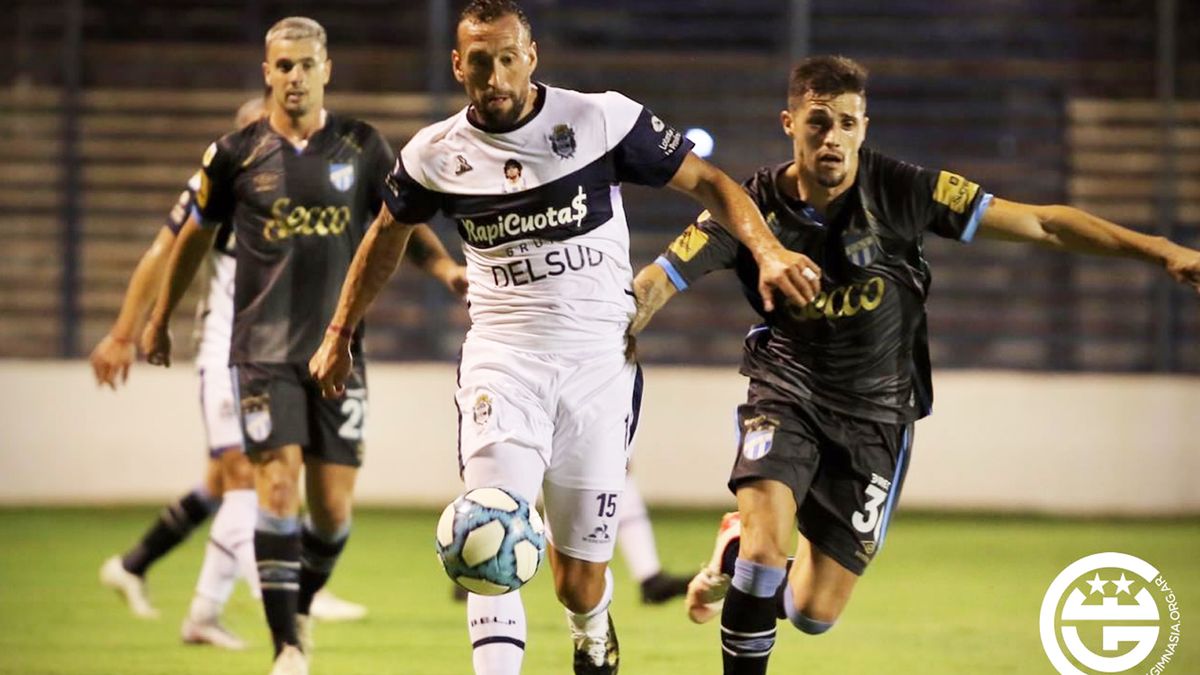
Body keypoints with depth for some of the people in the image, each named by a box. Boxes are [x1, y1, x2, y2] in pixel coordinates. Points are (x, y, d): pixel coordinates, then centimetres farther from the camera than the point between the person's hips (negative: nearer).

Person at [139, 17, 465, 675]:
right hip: (263, 349, -2)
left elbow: (404, 226, 10)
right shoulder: (236, 154, 0)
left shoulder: (362, 147, 3)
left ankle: (300, 611, 30)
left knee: (333, 509, 2)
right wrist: (159, 319, 21)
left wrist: (448, 271, -9)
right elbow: (194, 236, 13)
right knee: (278, 486, -15)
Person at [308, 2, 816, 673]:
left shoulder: (602, 119, -6)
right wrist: (339, 335, 30)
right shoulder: (434, 155, 3)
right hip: (503, 358, 1)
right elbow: (388, 235, 22)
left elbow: (709, 182, 0)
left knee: (580, 583, 4)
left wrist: (767, 251, -17)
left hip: (601, 359, -1)